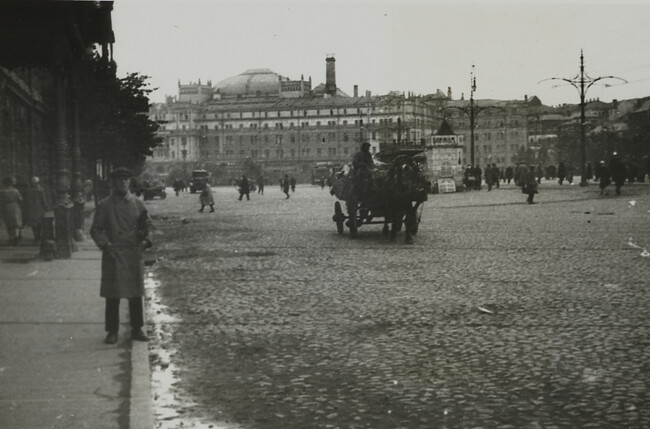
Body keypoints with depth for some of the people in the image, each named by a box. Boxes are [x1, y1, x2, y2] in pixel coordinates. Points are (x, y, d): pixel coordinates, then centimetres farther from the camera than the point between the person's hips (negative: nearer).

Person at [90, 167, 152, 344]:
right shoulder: (104, 205, -1)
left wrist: (145, 240, -4)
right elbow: (96, 230, 0)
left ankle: (137, 329, 18)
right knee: (112, 296, 0)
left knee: (136, 293, 7)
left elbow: (148, 225, 13)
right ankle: (112, 332, 9)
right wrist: (106, 245, -13)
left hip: (135, 254, 2)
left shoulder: (138, 203, 6)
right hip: (113, 255, -2)